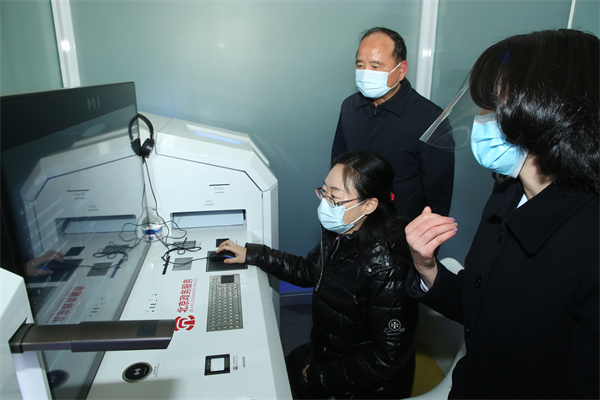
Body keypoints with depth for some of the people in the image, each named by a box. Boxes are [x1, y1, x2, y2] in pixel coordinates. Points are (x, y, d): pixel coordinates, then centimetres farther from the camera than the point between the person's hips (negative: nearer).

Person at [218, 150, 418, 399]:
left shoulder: (386, 268, -32)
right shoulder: (338, 234, -9)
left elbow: (387, 358, -24)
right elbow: (308, 271, 10)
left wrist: (319, 377, -15)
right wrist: (251, 254, 8)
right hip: (324, 350, 7)